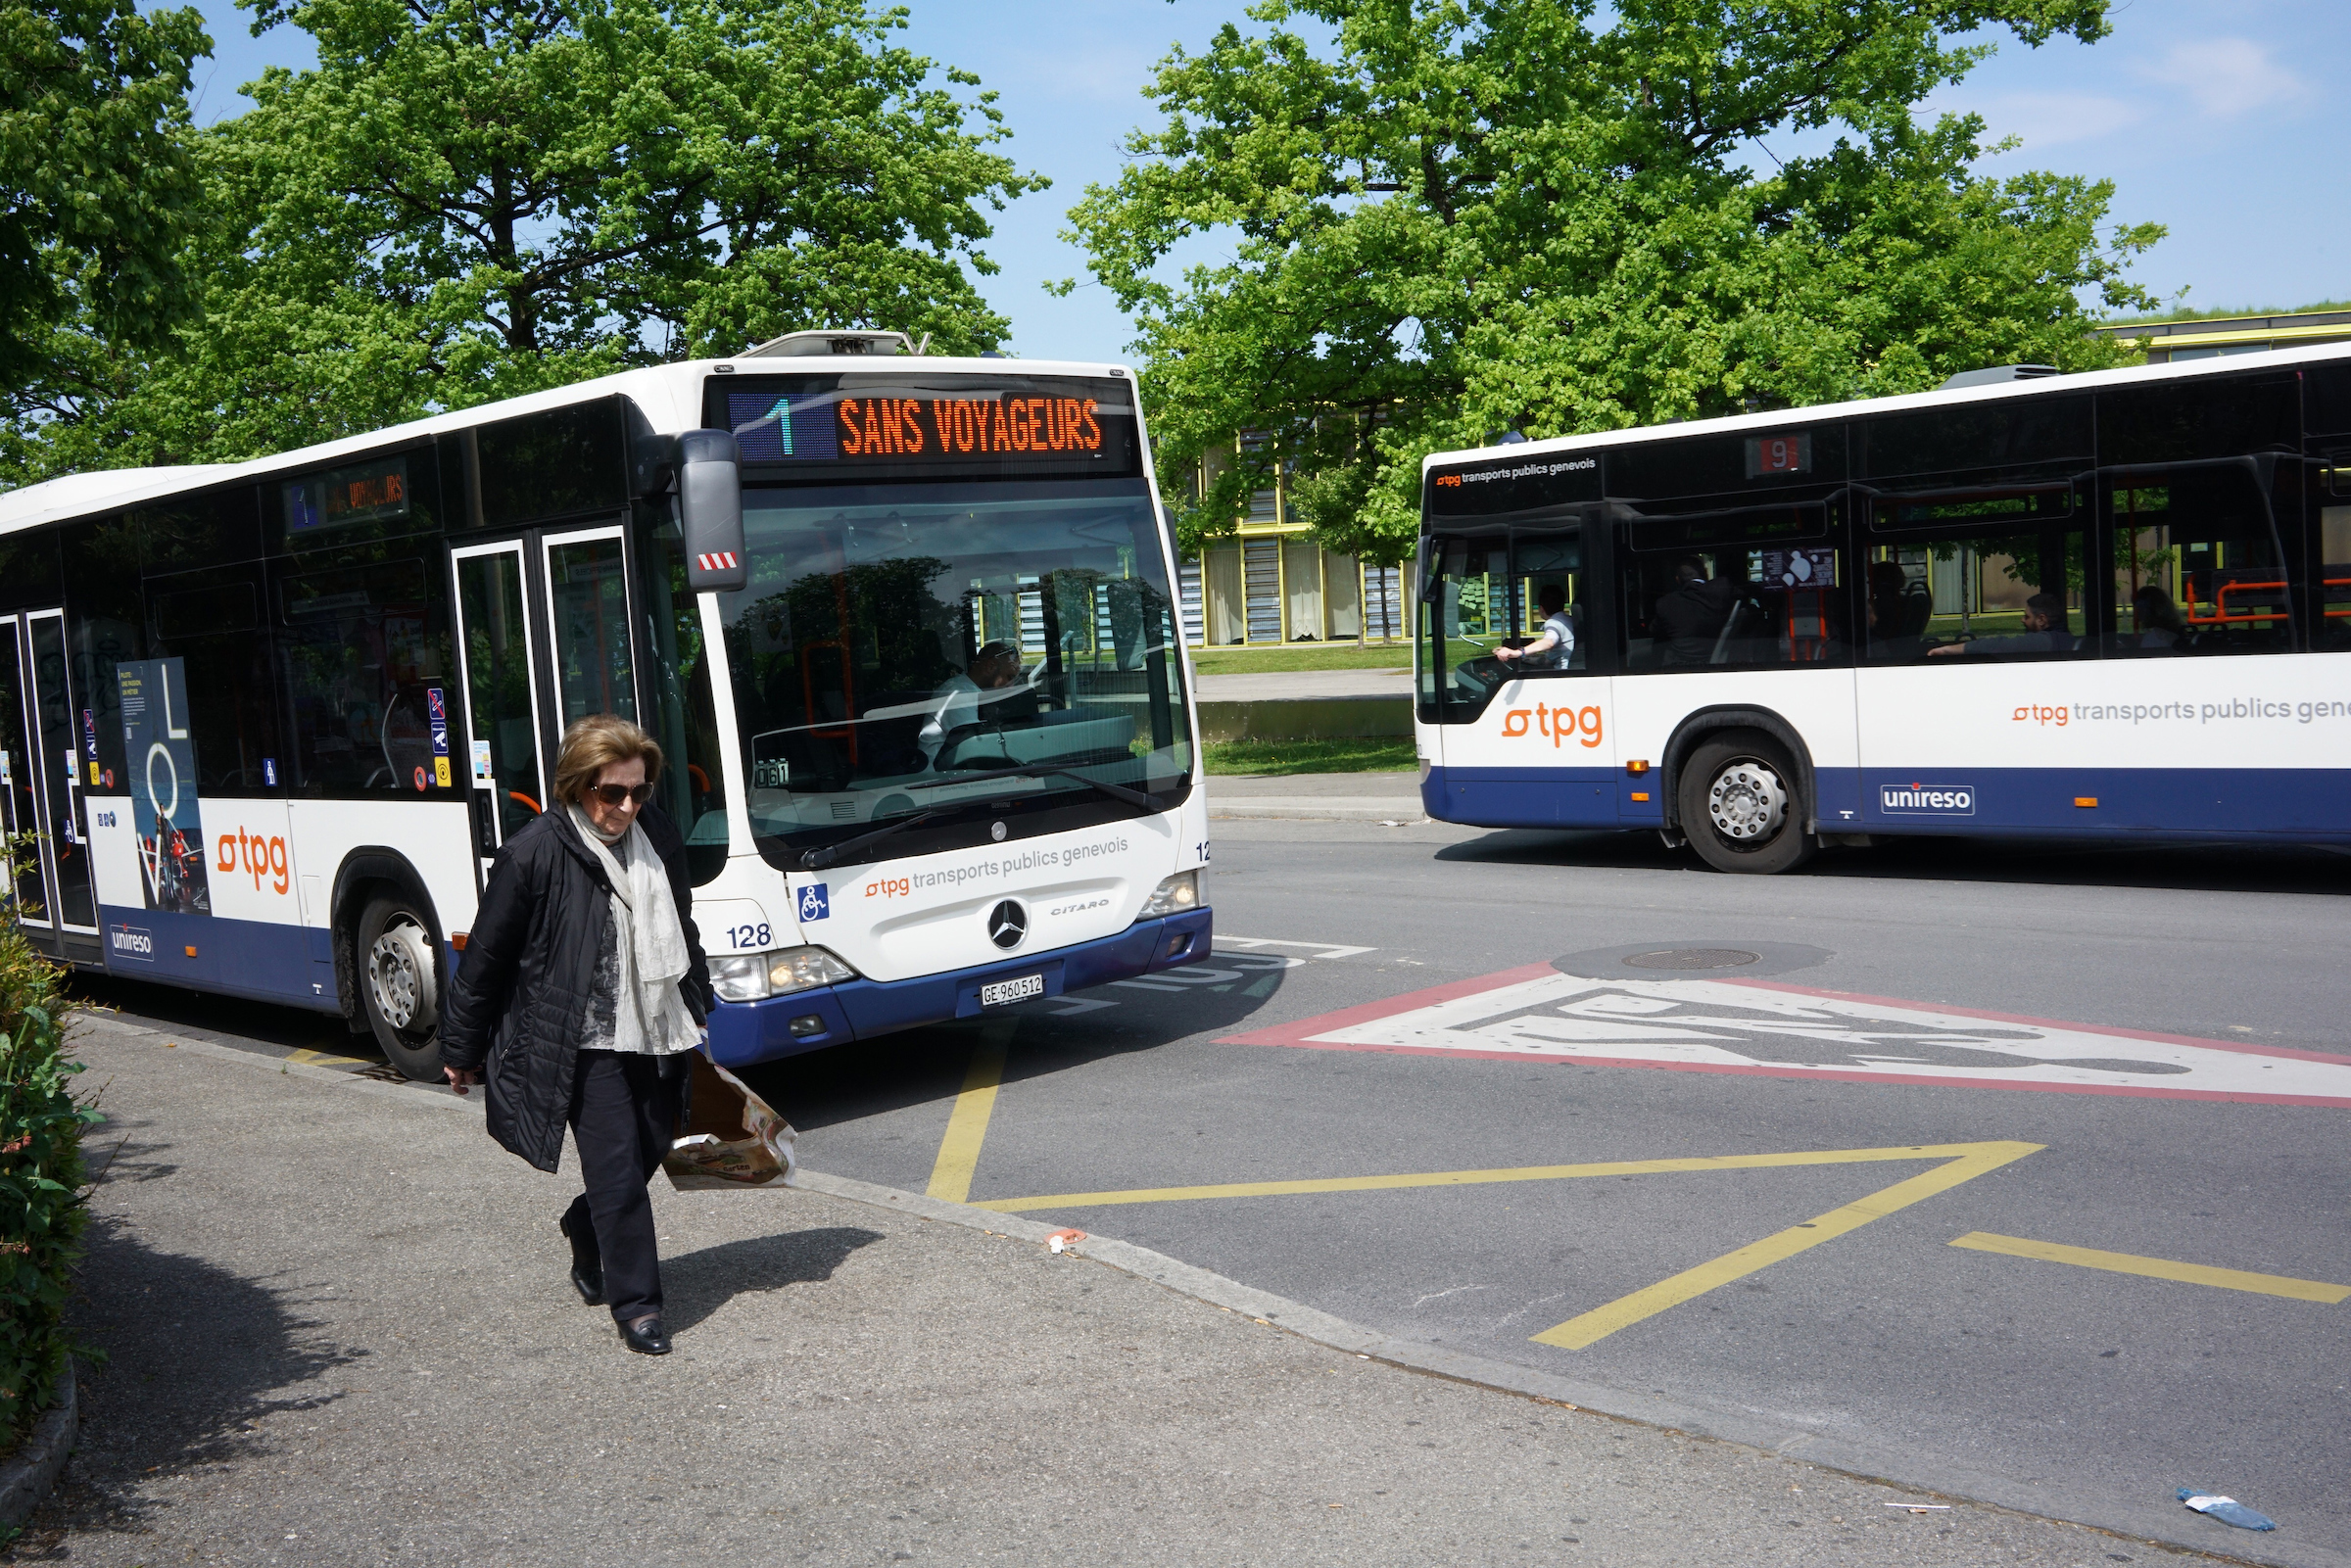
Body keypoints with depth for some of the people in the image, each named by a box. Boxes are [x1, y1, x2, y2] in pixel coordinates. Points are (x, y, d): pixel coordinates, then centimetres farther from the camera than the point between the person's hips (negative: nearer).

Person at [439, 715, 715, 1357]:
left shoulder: (659, 837, 2)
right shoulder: (534, 855, -14)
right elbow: (485, 957, -5)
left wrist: (697, 1009, 25)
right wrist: (461, 1050, 2)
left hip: (657, 1033, 6)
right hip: (585, 1043, -6)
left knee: (649, 1152, 15)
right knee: (618, 1168, -7)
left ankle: (584, 1233, 43)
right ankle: (636, 1303, 6)